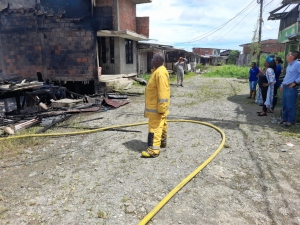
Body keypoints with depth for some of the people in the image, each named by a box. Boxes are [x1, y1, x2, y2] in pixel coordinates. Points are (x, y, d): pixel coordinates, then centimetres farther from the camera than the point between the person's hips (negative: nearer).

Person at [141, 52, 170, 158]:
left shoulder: (160, 73, -21)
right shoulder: (158, 71, 13)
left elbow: (163, 92, -26)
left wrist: (161, 108, -25)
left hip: (156, 107, -11)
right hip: (156, 105, 11)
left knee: (155, 128, -9)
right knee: (161, 125, 20)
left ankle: (153, 150, -5)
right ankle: (162, 142, 33)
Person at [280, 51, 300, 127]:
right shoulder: (289, 65, 16)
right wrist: (282, 85, 20)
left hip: (292, 88, -9)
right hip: (285, 87, 9)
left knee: (290, 105, -3)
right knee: (284, 104, 14)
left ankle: (291, 121, 6)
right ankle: (284, 119, 25)